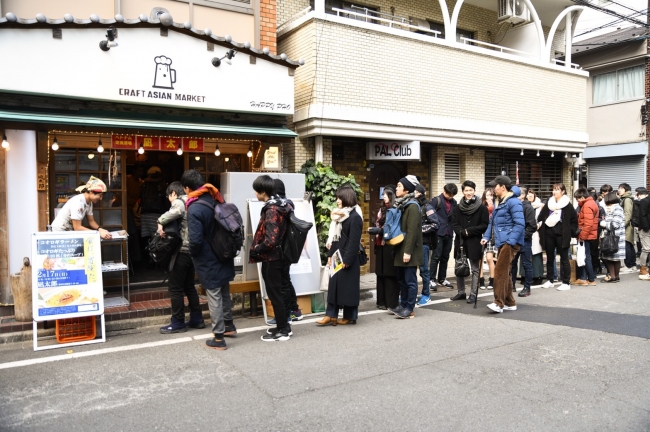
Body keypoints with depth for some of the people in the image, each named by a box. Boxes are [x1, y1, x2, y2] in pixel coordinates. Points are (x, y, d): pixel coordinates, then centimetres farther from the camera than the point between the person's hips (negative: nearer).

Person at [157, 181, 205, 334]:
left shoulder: (178, 201, -8)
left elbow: (177, 211, -33)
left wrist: (161, 222, -25)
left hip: (182, 250, -9)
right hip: (192, 249, 9)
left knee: (175, 288, 0)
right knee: (189, 286, 17)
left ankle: (178, 323, 7)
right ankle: (197, 319, 22)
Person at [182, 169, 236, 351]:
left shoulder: (195, 208, -23)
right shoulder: (216, 199, 1)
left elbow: (195, 240, -26)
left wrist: (192, 254, -6)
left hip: (208, 260, -7)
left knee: (214, 296, 1)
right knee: (224, 291, 21)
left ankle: (218, 339, 10)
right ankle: (229, 325, 38)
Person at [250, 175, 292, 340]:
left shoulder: (272, 210, -21)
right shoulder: (278, 206, 8)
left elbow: (270, 240, -27)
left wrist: (255, 249, -12)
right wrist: (258, 246, 10)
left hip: (271, 258, -9)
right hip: (275, 256, 9)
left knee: (274, 293, 1)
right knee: (276, 292, 17)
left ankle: (282, 331, 11)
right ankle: (283, 326, 26)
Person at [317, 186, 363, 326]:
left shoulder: (355, 218, -13)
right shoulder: (339, 216, 14)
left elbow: (354, 242, -18)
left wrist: (347, 260, -19)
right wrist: (330, 254, 11)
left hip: (348, 259, -9)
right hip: (338, 256, 9)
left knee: (348, 287, 1)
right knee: (334, 285, 8)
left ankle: (350, 316, 12)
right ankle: (331, 315, 12)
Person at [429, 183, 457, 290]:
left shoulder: (454, 202, 10)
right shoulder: (436, 200, -4)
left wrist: (454, 229, 3)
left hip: (449, 233, 5)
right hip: (439, 233, -5)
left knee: (445, 257, 11)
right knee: (436, 257, -4)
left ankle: (442, 278, 22)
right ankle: (432, 279, 2)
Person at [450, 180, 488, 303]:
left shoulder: (482, 207, -3)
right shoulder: (458, 208, 7)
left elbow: (484, 225, -6)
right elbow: (454, 224, 3)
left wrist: (469, 231, -13)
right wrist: (462, 232, -15)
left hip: (475, 242, -3)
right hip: (460, 241, 4)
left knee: (475, 269, 3)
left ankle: (473, 293, 9)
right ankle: (461, 292, 21)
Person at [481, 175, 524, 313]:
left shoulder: (513, 202, -12)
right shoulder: (497, 202, 19)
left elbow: (520, 224, -19)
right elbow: (492, 222, 23)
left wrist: (511, 240, -23)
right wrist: (486, 237, 11)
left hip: (510, 242, -10)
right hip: (501, 242, 10)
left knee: (500, 272, -13)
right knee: (504, 272, 13)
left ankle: (499, 303, -11)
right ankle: (509, 302, 22)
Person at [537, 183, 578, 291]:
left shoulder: (567, 205, -4)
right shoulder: (548, 203, 8)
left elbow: (574, 220, -1)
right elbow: (541, 216, 15)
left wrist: (569, 231, -5)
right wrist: (539, 224, 1)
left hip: (561, 234, -5)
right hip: (548, 233, 5)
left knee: (564, 258, 0)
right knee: (549, 257, 12)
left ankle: (566, 283, 5)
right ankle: (549, 280, 22)